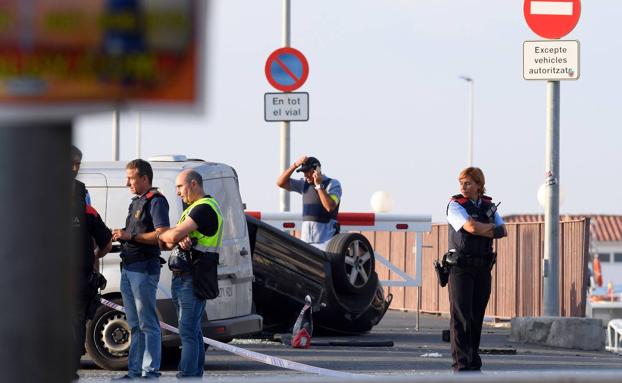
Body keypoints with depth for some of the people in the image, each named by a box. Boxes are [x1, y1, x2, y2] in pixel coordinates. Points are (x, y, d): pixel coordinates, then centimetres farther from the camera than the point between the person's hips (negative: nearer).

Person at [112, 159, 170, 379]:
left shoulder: (156, 201, -8)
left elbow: (162, 235, -18)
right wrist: (121, 236, 11)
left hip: (144, 270, -10)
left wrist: (131, 235, -17)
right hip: (128, 268, 10)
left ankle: (150, 371, -7)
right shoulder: (136, 202, 21)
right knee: (135, 326, 12)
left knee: (148, 325, -7)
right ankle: (135, 371, 16)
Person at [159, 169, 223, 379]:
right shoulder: (193, 209, 21)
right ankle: (196, 374, 18)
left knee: (188, 332, -13)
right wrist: (180, 238, -10)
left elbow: (173, 236, -22)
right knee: (193, 331, 13)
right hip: (182, 278, 10)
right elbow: (171, 239, 13)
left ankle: (186, 376, -16)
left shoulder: (205, 208, -12)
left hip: (194, 280, -10)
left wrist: (161, 237, 0)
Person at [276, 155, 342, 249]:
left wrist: (319, 185, -16)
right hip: (306, 237, 6)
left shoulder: (333, 184, -5)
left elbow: (330, 207, -20)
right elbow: (280, 183, 8)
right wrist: (295, 165, -1)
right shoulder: (304, 184, 13)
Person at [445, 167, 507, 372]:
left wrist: (481, 229, -13)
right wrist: (491, 228, -3)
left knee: (477, 316, 5)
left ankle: (473, 361, 9)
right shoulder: (456, 205, -3)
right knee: (461, 315, -10)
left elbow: (502, 231, 0)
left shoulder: (489, 207, 13)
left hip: (483, 268, 4)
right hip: (461, 267, -4)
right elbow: (471, 227, -18)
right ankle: (461, 362, -13)